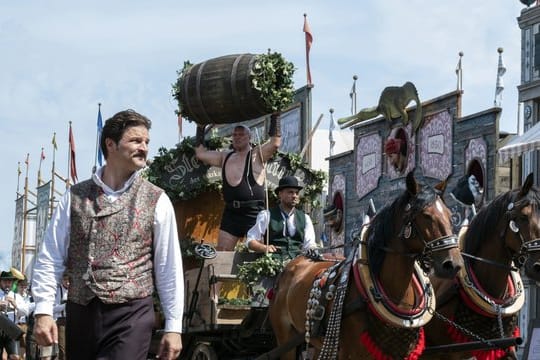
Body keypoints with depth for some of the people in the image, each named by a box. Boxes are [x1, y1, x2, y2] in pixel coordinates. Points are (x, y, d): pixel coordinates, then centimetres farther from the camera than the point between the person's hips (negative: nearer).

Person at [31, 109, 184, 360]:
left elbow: (169, 267, 3)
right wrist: (43, 311, -5)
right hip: (80, 314, 2)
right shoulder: (75, 197, 6)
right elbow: (50, 258, 5)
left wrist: (173, 326, 1)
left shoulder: (156, 201, 2)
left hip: (131, 315, -2)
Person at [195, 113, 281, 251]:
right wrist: (200, 128, 22)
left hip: (254, 213, -6)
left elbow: (275, 143, -16)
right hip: (230, 213, 6)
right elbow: (200, 153, 23)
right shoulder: (225, 157, 16)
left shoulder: (257, 155, -1)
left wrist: (275, 117, -13)